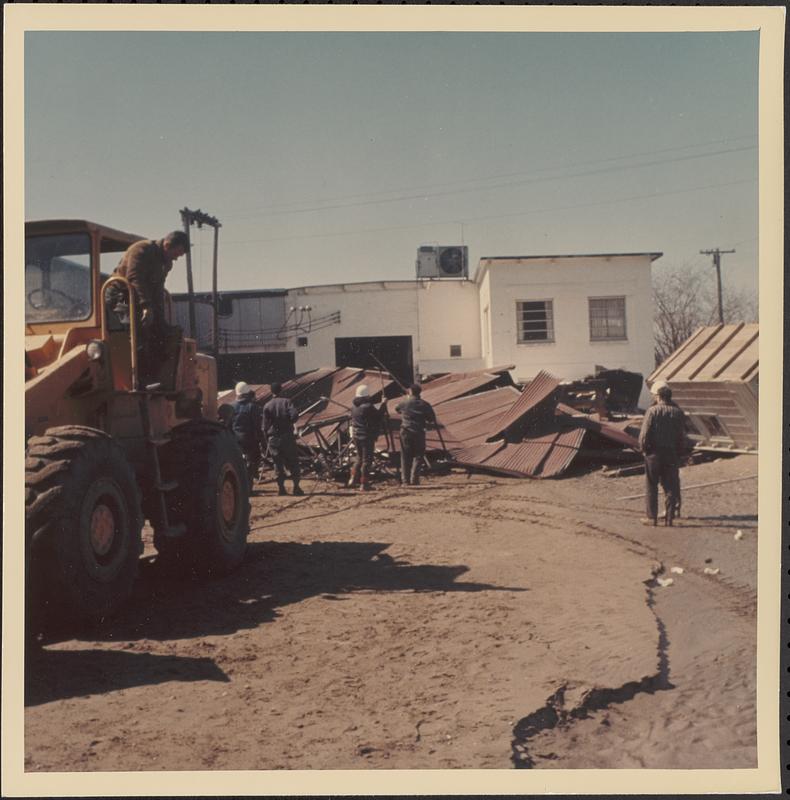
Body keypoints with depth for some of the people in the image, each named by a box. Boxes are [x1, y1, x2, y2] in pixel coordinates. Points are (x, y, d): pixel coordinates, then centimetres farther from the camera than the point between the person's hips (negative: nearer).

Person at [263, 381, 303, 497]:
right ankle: (296, 487, 3)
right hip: (287, 437, -1)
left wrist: (267, 439, 11)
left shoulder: (267, 406, 2)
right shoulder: (286, 402, -1)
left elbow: (265, 426, 1)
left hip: (273, 438, 1)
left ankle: (281, 487, 3)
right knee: (292, 462, 7)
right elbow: (294, 414, -16)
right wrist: (289, 423, 4)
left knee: (278, 463, 7)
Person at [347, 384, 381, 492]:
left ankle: (353, 479, 21)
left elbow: (353, 420, 11)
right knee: (367, 459, 1)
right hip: (367, 436, -7)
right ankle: (364, 484, 2)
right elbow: (376, 420, -15)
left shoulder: (354, 406, 4)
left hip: (355, 435, 7)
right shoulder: (368, 407, -18)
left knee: (359, 457, 22)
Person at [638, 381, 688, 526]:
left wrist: (643, 448, 4)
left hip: (654, 453, -3)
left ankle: (652, 517, 9)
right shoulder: (678, 412, 0)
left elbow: (644, 434, -11)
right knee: (670, 487, 9)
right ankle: (669, 517, 10)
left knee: (651, 487, 7)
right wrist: (680, 453, 12)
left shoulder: (652, 411, -10)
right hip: (672, 454, 3)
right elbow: (682, 436, 2)